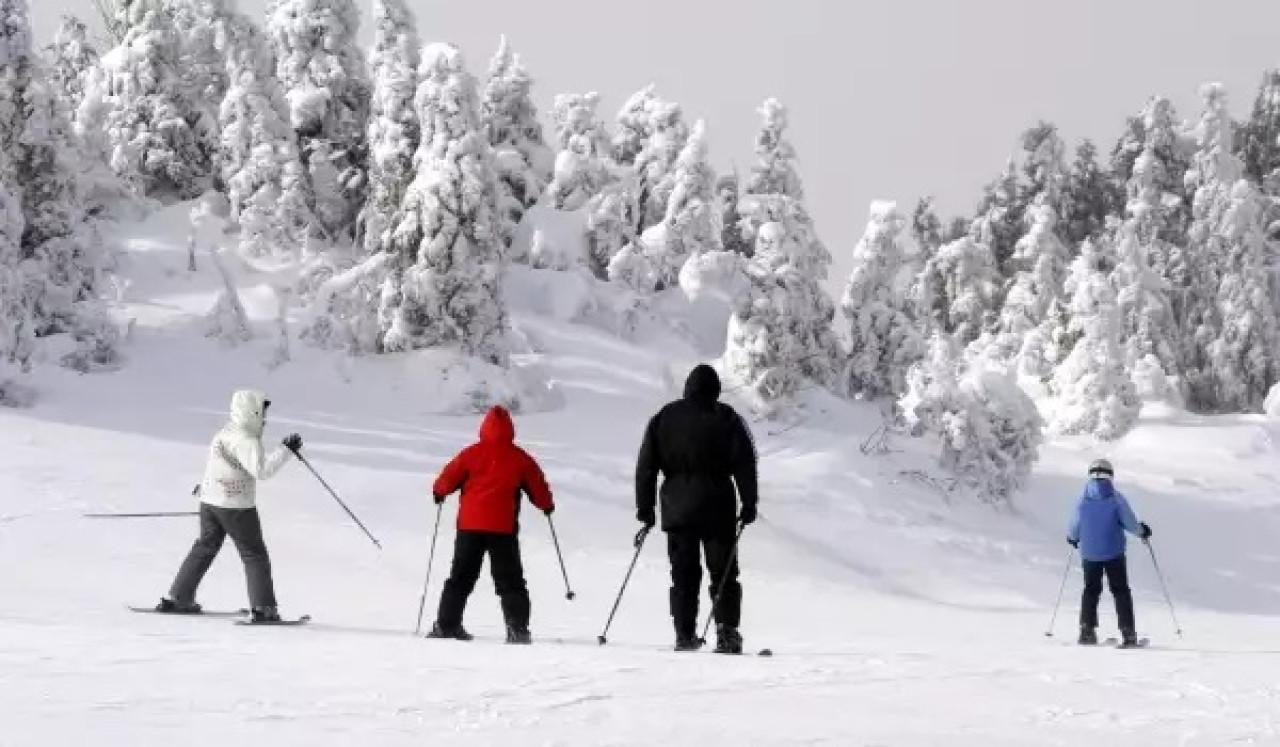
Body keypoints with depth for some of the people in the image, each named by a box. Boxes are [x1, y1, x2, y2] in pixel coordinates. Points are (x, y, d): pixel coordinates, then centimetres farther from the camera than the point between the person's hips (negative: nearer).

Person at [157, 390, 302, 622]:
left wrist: (205, 485, 42)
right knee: (254, 554, -1)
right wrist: (286, 450, -26)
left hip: (210, 501, 9)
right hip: (236, 507, -9)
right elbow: (262, 470, -31)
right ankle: (263, 608, -4)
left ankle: (177, 598, 25)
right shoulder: (245, 441, -19)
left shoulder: (226, 432, 10)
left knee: (205, 548, 20)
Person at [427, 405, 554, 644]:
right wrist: (546, 504, 27)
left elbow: (449, 477, 3)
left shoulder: (472, 453, 0)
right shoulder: (520, 458, 0)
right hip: (503, 527, -1)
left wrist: (439, 491, 25)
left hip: (469, 525, 1)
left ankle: (446, 624, 11)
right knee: (510, 580, 4)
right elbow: (537, 485, 7)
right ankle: (517, 628, -9)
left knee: (461, 577, 13)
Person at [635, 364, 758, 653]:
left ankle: (685, 634, 2)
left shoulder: (664, 418, 8)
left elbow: (646, 464, 7)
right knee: (723, 573, 4)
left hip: (677, 507, 2)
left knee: (684, 574, 7)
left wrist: (645, 507, 10)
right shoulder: (726, 418, 0)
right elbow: (744, 463, -5)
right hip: (718, 508, -2)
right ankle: (726, 632, -6)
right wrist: (749, 504, -1)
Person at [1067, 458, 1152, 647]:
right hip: (1114, 553, -2)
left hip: (1089, 554, 2)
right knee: (1121, 591, 7)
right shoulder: (1116, 499, -10)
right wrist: (1142, 531, 13)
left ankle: (1087, 629, 8)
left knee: (1091, 590, 17)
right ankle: (1128, 633, 1)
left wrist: (1073, 538, 25)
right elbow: (1130, 523, -9)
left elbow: (1073, 529, 2)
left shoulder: (1083, 500, -4)